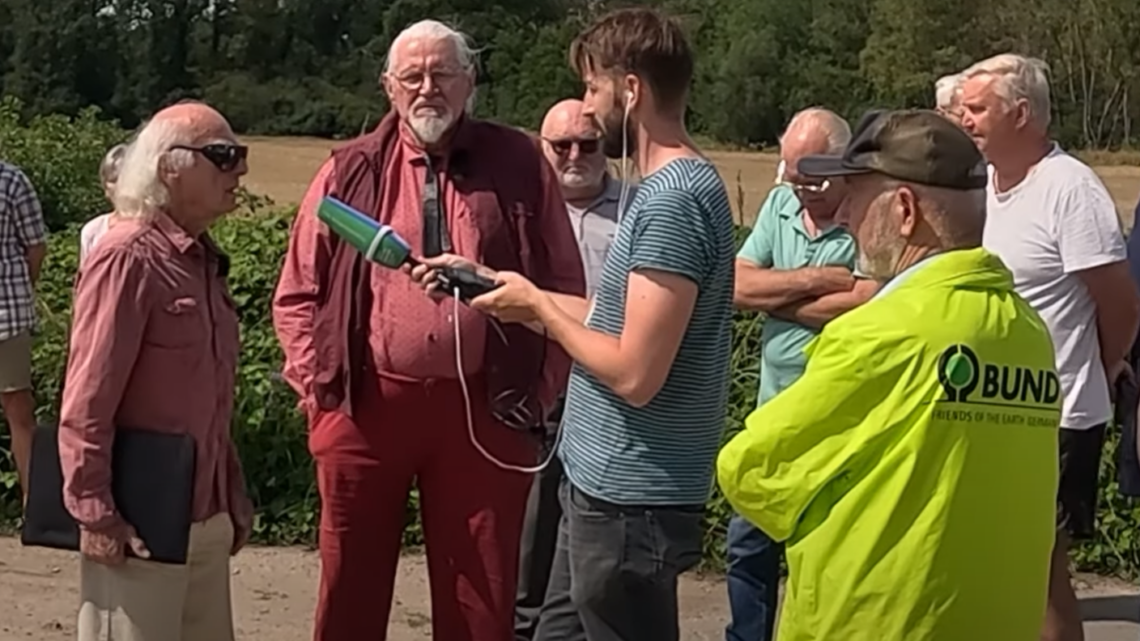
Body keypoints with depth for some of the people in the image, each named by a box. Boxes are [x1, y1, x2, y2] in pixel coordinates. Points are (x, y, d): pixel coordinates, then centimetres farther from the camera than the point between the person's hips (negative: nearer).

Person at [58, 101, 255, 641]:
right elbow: (86, 402, -17)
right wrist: (95, 514, -18)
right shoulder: (128, 257, -14)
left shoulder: (203, 260, 13)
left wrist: (233, 500, 18)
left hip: (205, 520, 8)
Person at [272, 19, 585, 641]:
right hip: (365, 402, 1)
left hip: (483, 406, -1)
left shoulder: (519, 165, 4)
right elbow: (298, 294, 10)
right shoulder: (350, 172, 6)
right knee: (351, 586, 11)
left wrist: (539, 390, 0)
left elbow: (565, 287, 7)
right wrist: (319, 385, 0)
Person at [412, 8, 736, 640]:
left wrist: (537, 305, -11)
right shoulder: (670, 186, 9)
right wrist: (495, 284, 13)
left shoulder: (672, 202, -22)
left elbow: (634, 372, -26)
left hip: (629, 498, -10)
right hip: (604, 483, 10)